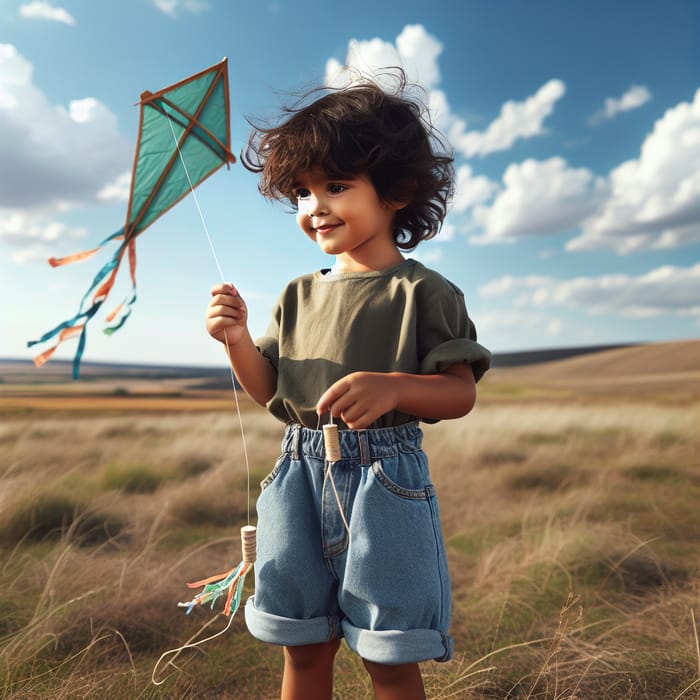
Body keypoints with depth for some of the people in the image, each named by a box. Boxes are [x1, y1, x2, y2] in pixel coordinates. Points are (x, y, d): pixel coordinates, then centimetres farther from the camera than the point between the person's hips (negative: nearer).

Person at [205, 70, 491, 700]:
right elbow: (270, 391, 12)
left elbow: (462, 393, -8)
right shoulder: (300, 296, 10)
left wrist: (392, 388, -27)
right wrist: (237, 340, -5)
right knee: (304, 648, 16)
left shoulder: (421, 292, -5)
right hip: (300, 478, 5)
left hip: (384, 481, -4)